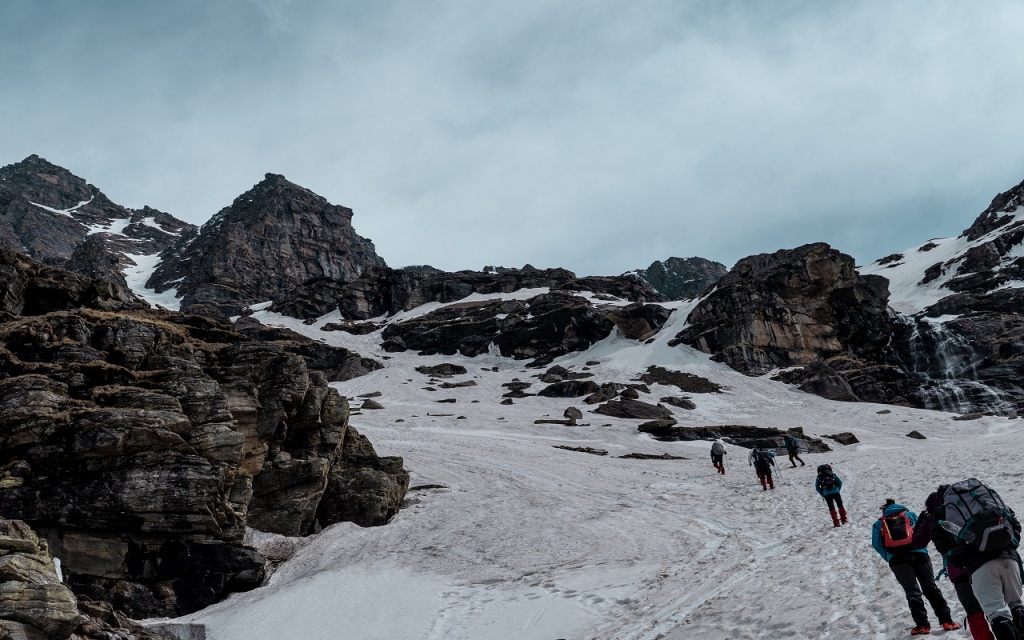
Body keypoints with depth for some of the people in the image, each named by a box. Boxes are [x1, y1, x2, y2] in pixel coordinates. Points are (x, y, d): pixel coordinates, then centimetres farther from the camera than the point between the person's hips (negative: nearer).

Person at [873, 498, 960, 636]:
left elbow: (877, 544, 10)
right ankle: (947, 621, 7)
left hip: (896, 559, -1)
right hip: (919, 554, 1)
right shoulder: (910, 514, 21)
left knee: (912, 592, 0)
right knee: (931, 588, 10)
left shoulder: (879, 524, 19)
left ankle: (922, 624, -8)